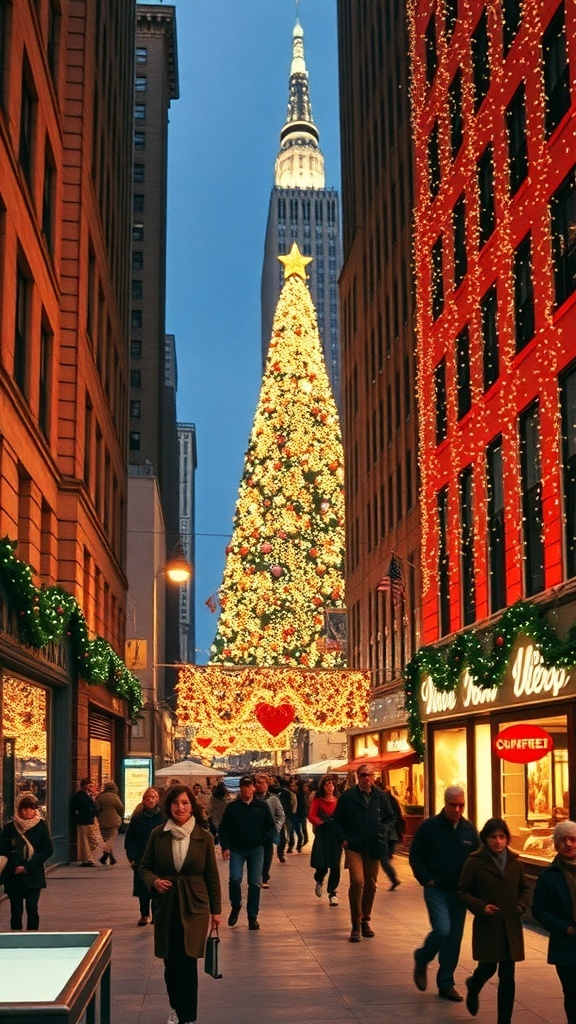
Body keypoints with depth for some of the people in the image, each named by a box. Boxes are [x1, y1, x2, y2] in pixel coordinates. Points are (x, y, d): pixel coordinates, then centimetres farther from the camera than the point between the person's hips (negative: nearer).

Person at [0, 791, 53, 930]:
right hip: (14, 877, 1)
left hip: (34, 876, -1)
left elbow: (48, 850, -2)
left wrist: (28, 866, -10)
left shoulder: (41, 826, -1)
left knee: (32, 908, -10)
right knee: (16, 911, 2)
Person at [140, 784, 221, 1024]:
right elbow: (145, 867, 8)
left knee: (187, 961, -7)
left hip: (194, 907, -2)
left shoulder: (204, 837, -3)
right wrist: (154, 881, -13)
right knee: (170, 962, 9)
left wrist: (216, 909, 4)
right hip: (166, 905, 2)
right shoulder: (158, 834, -2)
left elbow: (212, 876, 3)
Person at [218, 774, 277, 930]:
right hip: (236, 850, 0)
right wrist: (225, 847, -5)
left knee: (254, 883, 2)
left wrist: (265, 840, -11)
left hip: (256, 850, 1)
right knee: (235, 878, -15)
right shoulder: (232, 807, 3)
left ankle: (253, 916, 13)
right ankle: (235, 907, 11)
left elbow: (271, 827, 6)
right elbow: (223, 829, 5)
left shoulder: (262, 806, 3)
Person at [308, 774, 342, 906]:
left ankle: (333, 893, 9)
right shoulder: (317, 801, 5)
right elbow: (311, 816, -5)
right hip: (322, 834, -1)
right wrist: (322, 822, -20)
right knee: (321, 864, -5)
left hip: (336, 835, 1)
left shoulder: (338, 801, 6)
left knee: (335, 865, -4)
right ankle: (319, 881, 30)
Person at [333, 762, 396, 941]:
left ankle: (365, 920, 27)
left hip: (374, 848, 4)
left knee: (371, 885, 10)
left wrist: (385, 830, -2)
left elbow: (390, 818, 16)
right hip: (354, 847, -3)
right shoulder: (348, 796, -1)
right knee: (357, 882, -16)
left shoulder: (381, 796, 6)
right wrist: (343, 839, -5)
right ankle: (356, 924, -5)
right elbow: (337, 821, 6)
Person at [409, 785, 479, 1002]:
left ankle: (446, 983, 19)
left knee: (454, 937, 7)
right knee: (442, 930, -18)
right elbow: (415, 856, -2)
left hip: (459, 892, 4)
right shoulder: (429, 826, -7)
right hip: (437, 889, -4)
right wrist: (426, 880, -10)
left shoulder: (469, 829, 4)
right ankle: (422, 959, 12)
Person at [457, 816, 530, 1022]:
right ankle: (473, 987, 37)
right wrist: (481, 906, -16)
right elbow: (463, 891, -3)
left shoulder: (515, 862, 5)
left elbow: (525, 889, 17)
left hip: (511, 927, 3)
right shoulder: (474, 863, -7)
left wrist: (521, 905, -2)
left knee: (507, 976, 3)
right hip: (487, 927, -3)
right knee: (488, 969, 1)